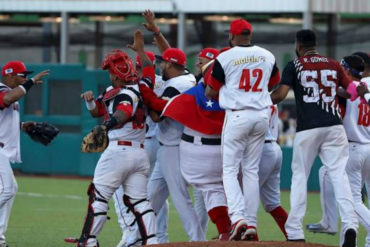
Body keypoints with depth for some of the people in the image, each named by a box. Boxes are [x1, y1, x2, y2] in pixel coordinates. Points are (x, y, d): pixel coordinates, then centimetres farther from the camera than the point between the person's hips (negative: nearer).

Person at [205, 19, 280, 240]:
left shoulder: (225, 58, -7)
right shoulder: (267, 56, 6)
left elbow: (210, 93, 0)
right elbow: (274, 84, 20)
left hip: (238, 116, -4)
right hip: (262, 116, 4)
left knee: (230, 170, 2)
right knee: (252, 170, 12)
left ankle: (238, 217, -17)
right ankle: (252, 224, 9)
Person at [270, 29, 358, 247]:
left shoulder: (295, 66, 3)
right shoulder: (334, 65, 12)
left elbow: (280, 95, -6)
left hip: (307, 128, -2)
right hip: (334, 126, 2)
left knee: (299, 176, 9)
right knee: (339, 174, -2)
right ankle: (350, 224, -20)